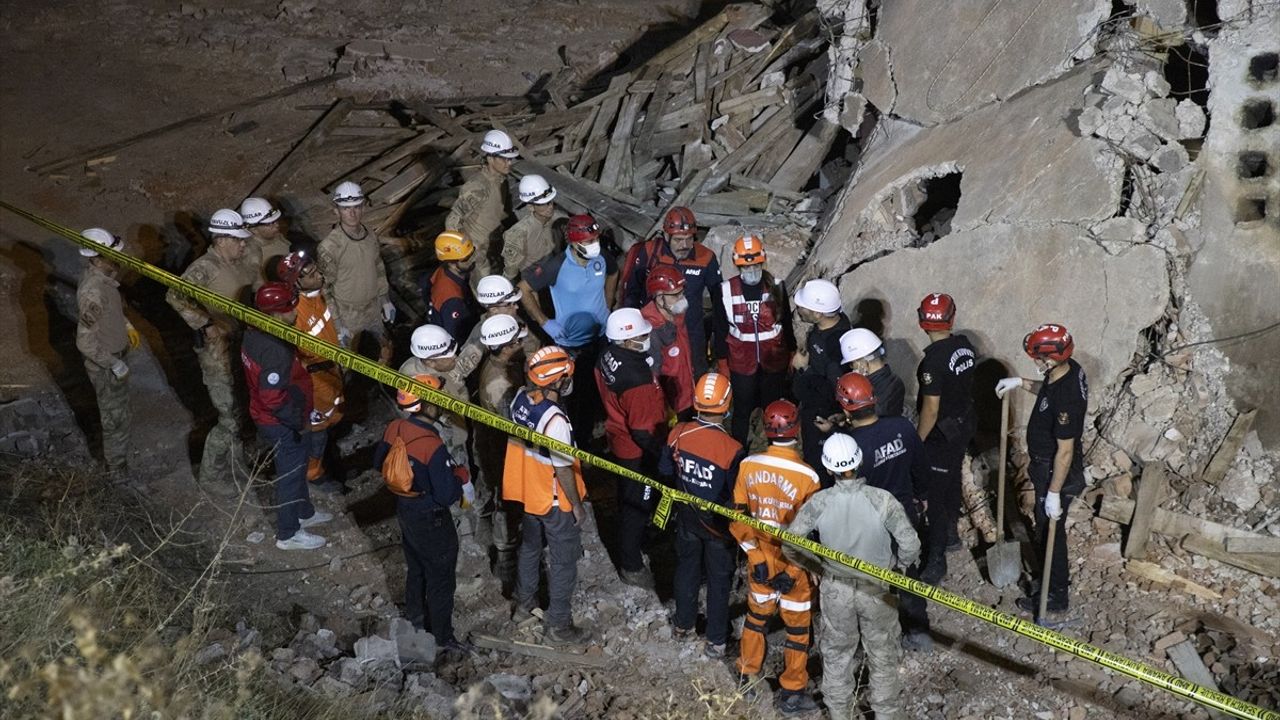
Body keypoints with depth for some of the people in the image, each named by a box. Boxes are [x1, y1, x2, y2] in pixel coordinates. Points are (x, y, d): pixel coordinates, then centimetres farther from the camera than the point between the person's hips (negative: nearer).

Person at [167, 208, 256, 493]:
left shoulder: (238, 264, 4)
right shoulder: (205, 268, -21)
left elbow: (252, 295, 21)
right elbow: (175, 296, -29)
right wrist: (205, 324, -28)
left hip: (242, 348, 8)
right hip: (218, 354, -8)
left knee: (241, 410, 23)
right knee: (230, 418, -2)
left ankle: (238, 460, 45)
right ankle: (211, 475, 16)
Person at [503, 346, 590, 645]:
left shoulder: (520, 398, -12)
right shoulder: (555, 421, -34)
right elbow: (563, 469, -25)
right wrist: (577, 505, -13)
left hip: (528, 493, 8)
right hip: (556, 502, -8)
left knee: (530, 547, 28)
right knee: (563, 563, 10)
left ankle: (524, 604, 46)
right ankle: (559, 625, 22)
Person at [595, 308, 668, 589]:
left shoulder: (607, 358, -11)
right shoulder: (638, 379, -37)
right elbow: (642, 431, -29)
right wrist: (662, 452, -15)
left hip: (617, 439, 8)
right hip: (638, 452, -8)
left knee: (628, 498, 29)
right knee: (637, 506, 10)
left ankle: (634, 542, 52)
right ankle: (631, 567, 27)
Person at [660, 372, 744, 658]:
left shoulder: (678, 434, -19)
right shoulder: (732, 450, -30)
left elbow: (665, 472, -3)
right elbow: (737, 498, -21)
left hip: (687, 516, 4)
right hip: (718, 524, -4)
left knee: (687, 569, 26)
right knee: (719, 581, 16)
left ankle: (683, 625, 44)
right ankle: (715, 641, 29)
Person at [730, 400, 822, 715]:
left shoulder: (748, 465, -14)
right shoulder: (807, 476, -24)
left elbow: (738, 517, -7)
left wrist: (756, 556, -2)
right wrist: (790, 572, -10)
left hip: (759, 558, 4)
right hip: (794, 563, -3)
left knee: (756, 614, 26)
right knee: (797, 626, 15)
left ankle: (748, 673, 44)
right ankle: (792, 693, 28)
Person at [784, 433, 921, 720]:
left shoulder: (819, 503, -20)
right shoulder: (882, 500, -25)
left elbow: (789, 544, -11)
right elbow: (910, 545, -20)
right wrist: (900, 564, 1)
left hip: (835, 589, 1)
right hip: (876, 589, -1)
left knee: (836, 653, 23)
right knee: (883, 655, 19)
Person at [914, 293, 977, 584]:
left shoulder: (934, 360, -28)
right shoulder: (965, 345, -4)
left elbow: (931, 409, -25)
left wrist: (917, 440, -14)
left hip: (942, 434, -8)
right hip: (965, 424, 8)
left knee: (936, 495, 0)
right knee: (952, 481, 25)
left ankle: (936, 560, 6)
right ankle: (950, 535, 44)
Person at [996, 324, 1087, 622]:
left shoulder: (1066, 398, -35)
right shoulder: (1069, 369, -8)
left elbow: (1065, 451, -29)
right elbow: (1048, 390, 17)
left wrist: (1054, 493, -22)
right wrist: (1021, 382, 5)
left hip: (1056, 473, -9)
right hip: (1046, 466, 9)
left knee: (1050, 535, 7)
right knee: (1048, 531, 25)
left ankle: (1056, 603, 24)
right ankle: (1054, 583, 44)